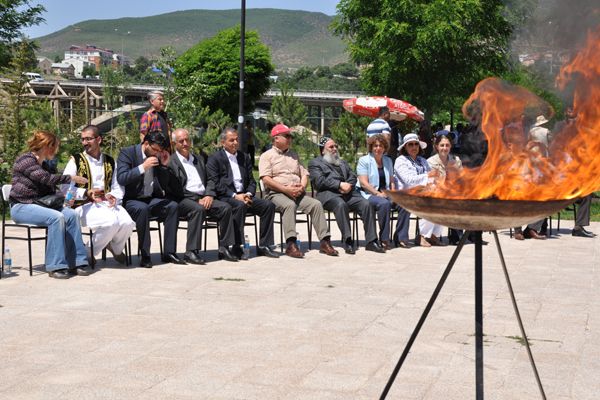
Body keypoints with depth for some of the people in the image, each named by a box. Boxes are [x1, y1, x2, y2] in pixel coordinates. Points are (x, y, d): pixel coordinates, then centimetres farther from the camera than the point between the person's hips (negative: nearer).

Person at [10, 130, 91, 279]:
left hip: (40, 205, 8)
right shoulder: (26, 160, -9)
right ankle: (56, 266, -28)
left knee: (71, 214, -17)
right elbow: (46, 178, -22)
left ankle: (76, 262, -19)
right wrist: (71, 178, -17)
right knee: (56, 217, -32)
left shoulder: (46, 165, 18)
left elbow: (50, 191, 20)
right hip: (21, 206, -8)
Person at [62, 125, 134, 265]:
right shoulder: (76, 160, 4)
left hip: (107, 203, 4)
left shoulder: (110, 162, 17)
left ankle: (116, 249, 8)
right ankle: (88, 253, -7)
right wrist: (87, 193, -17)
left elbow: (117, 187, 15)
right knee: (110, 222, -33)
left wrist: (113, 196, -9)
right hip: (84, 205, -4)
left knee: (127, 223, -26)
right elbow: (65, 188, -4)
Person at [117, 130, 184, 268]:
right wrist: (143, 167, -25)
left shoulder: (158, 157, 10)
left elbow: (164, 185, 11)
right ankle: (145, 256, -29)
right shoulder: (127, 153, -6)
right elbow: (121, 178, -19)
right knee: (142, 208, -36)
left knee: (172, 206, -20)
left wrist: (164, 166, -3)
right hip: (131, 200, -5)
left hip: (151, 199, 5)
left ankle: (169, 252, -17)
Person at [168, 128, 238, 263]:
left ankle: (224, 248, -12)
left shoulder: (199, 159, 24)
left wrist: (209, 195, -2)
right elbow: (174, 189, -8)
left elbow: (209, 180, 20)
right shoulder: (170, 162, 1)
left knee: (225, 207, -17)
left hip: (204, 198, 6)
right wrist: (197, 200, -14)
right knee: (198, 209, -36)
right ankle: (191, 252, -34)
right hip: (183, 200, -6)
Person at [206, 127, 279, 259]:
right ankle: (237, 247, -30)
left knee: (268, 205, -16)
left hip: (244, 195, 6)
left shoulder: (244, 157, 19)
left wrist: (248, 194, -5)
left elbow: (251, 181, 17)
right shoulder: (214, 159, 1)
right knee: (240, 205, -36)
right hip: (225, 197, -6)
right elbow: (215, 184, -9)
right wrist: (235, 195, -18)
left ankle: (264, 246, -11)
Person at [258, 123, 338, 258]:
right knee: (290, 205, -37)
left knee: (316, 204, -20)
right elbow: (266, 180, -8)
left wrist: (302, 187, -3)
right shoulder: (267, 156, 5)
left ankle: (325, 242, -23)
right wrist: (286, 189, -17)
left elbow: (304, 174, 21)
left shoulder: (294, 155, 25)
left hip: (297, 193, 5)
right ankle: (291, 244, -43)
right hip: (276, 193, -5)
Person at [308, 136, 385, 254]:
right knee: (341, 204, -38)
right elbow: (320, 181, -2)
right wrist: (340, 184, -10)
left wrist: (348, 185, -4)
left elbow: (353, 177, 20)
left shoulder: (343, 163, 34)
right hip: (328, 193, -5)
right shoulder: (315, 163, 15)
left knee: (366, 204, -22)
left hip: (348, 192, 5)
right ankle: (347, 241, -38)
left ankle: (371, 241, -25)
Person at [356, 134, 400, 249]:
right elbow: (363, 182, -9)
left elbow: (391, 180, 21)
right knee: (384, 203, -37)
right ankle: (384, 239, -26)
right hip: (368, 194, -5)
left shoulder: (388, 161, 19)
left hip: (385, 193, 5)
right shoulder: (364, 160, -1)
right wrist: (378, 194, -17)